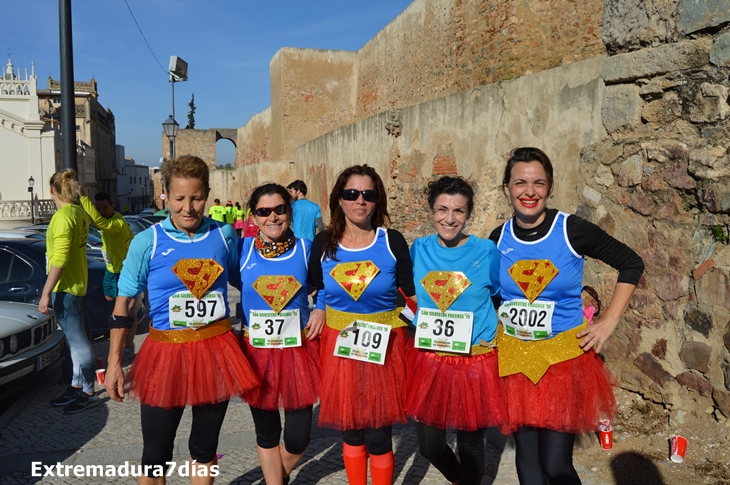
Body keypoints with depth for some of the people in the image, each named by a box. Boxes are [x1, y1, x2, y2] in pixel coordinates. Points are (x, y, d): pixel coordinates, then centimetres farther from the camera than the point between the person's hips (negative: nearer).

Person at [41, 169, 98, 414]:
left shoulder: (62, 216, -19)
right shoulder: (80, 213, 6)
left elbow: (59, 258, -23)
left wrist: (46, 292, -21)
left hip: (65, 288, -9)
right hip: (77, 284, 9)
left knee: (78, 341, -1)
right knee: (76, 339, 17)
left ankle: (89, 393, 8)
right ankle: (77, 386, 28)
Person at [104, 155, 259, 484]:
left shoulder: (224, 234, -1)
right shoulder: (147, 241, -8)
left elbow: (241, 281, 16)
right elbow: (123, 303, -3)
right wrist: (114, 363, -4)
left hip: (216, 350, 2)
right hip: (165, 353, -2)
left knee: (205, 446, 18)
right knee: (155, 454, 10)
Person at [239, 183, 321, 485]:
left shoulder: (305, 249, -3)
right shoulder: (243, 248, -4)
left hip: (299, 350, 0)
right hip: (257, 352, 0)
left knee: (298, 437, 8)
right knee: (266, 432, 15)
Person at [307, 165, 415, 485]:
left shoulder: (393, 242, -8)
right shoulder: (323, 244, -2)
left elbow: (410, 296, -2)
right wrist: (319, 312, -5)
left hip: (384, 346, -2)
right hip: (338, 345, 2)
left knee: (378, 435, 3)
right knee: (350, 429, 14)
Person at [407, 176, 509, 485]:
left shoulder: (486, 251, -8)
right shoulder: (419, 249, -1)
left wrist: (496, 335, -6)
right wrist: (420, 325, 4)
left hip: (475, 363, -3)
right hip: (427, 360, 3)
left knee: (469, 443, 12)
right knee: (429, 445, 13)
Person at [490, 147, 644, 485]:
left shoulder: (572, 230, -12)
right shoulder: (499, 238, -3)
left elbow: (631, 264, -2)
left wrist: (608, 322, -6)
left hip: (565, 355, -3)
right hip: (514, 356, 3)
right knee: (526, 454, 13)